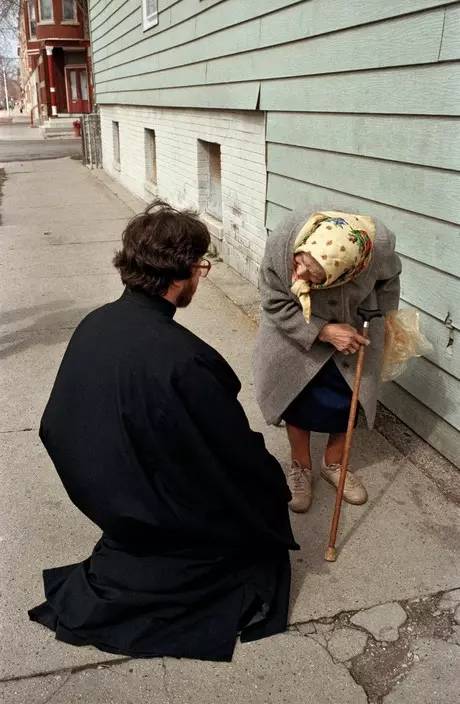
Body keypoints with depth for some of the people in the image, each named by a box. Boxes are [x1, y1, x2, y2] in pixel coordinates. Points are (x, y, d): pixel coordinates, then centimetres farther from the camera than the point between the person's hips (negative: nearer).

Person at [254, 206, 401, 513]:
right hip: (297, 333, -1)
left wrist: (378, 326, 3)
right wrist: (324, 332, -30)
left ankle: (334, 464, 39)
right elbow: (275, 305, -22)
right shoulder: (282, 242, -39)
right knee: (298, 400, 10)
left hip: (353, 330, 1)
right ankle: (301, 467, 35)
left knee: (344, 400, 13)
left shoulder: (379, 244, -36)